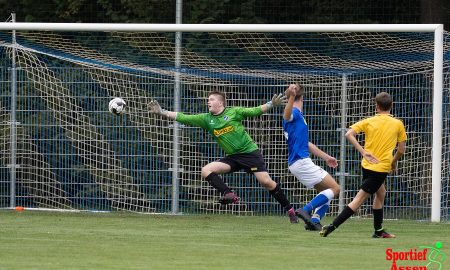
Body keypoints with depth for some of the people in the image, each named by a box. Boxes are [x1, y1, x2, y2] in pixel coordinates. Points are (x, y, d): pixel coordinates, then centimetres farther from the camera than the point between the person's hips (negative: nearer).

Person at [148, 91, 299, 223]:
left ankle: (289, 210, -2)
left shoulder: (234, 112, -3)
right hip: (233, 157, 5)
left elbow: (255, 111, -1)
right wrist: (161, 112, -2)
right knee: (206, 171, -14)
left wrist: (271, 104, -15)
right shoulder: (206, 119, 6)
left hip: (250, 152, -5)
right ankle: (229, 195, -20)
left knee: (266, 182, -15)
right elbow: (183, 118, 4)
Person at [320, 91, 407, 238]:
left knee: (380, 193, 26)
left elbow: (349, 134, -10)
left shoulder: (369, 121, 3)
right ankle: (332, 227, -16)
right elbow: (401, 149, 4)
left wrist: (364, 153, -10)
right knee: (359, 199, -6)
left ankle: (379, 231, 29)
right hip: (382, 168, -4)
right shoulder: (398, 124, 0)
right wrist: (394, 161, 23)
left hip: (367, 165, 4)